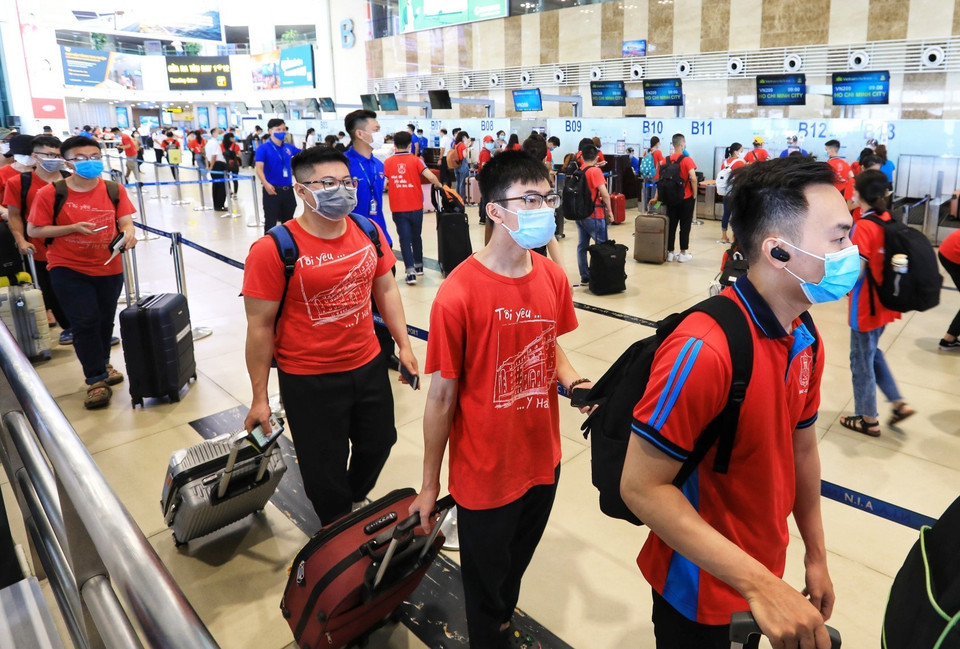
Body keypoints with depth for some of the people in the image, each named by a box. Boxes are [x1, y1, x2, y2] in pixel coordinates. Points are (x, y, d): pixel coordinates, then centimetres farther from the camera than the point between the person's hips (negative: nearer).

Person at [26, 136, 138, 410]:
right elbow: (33, 231, -7)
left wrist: (128, 234, -30)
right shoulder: (49, 193, -9)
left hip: (109, 268, 3)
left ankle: (101, 366, 38)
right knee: (85, 323, -5)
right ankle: (96, 380, 6)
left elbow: (126, 222, -6)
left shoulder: (114, 190, -3)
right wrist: (72, 228, -19)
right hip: (68, 270, -3)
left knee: (105, 321, 15)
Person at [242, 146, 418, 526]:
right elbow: (260, 326, -14)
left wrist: (404, 345, 8)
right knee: (325, 469, 12)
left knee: (378, 442, 23)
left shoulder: (368, 232, -3)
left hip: (368, 366, 5)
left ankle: (356, 502, 54)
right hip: (309, 380, -5)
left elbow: (385, 289, 10)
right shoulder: (273, 249, -18)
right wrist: (260, 398, -10)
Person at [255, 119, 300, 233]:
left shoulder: (289, 147, 9)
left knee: (288, 222, 16)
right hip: (272, 190, -5)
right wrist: (266, 184, -34)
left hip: (288, 190, 6)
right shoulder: (263, 148, -8)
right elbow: (259, 169, -18)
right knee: (270, 222, -3)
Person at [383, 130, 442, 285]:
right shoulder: (416, 160, -4)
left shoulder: (387, 162, 0)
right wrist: (438, 185, 5)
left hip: (398, 208, 0)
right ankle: (419, 266, 32)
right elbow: (430, 176, -14)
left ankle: (410, 272, -6)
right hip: (415, 207, 1)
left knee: (405, 239, 3)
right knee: (416, 237, 18)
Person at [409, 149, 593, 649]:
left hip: (543, 461, 6)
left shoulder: (553, 277, -6)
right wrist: (429, 485, -6)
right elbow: (442, 395, -15)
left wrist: (574, 383, -10)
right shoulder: (458, 294, -23)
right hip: (485, 475, -5)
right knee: (487, 588, 19)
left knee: (516, 567, 29)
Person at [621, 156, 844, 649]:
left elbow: (801, 447, 8)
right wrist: (760, 584, -29)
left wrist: (815, 557, 12)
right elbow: (641, 487, -29)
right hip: (700, 590, -7)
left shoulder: (805, 337, -4)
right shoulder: (703, 350, -31)